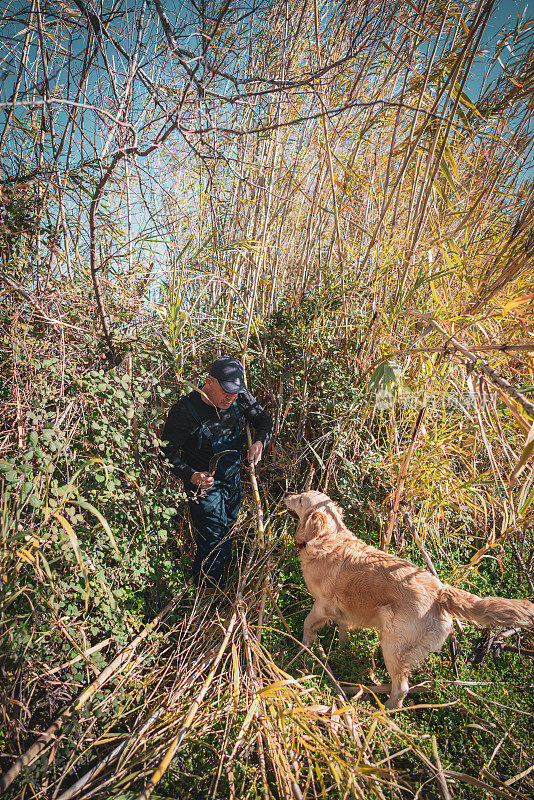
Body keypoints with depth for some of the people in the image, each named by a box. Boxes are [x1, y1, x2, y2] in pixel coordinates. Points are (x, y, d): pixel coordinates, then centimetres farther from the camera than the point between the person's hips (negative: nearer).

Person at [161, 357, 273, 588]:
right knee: (215, 541, -2)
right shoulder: (184, 410, -27)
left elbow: (264, 419, 3)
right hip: (203, 483, -6)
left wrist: (260, 442, -18)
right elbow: (167, 450, -18)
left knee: (228, 528, 22)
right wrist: (191, 476, -32)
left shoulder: (240, 397, -13)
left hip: (233, 479, 6)